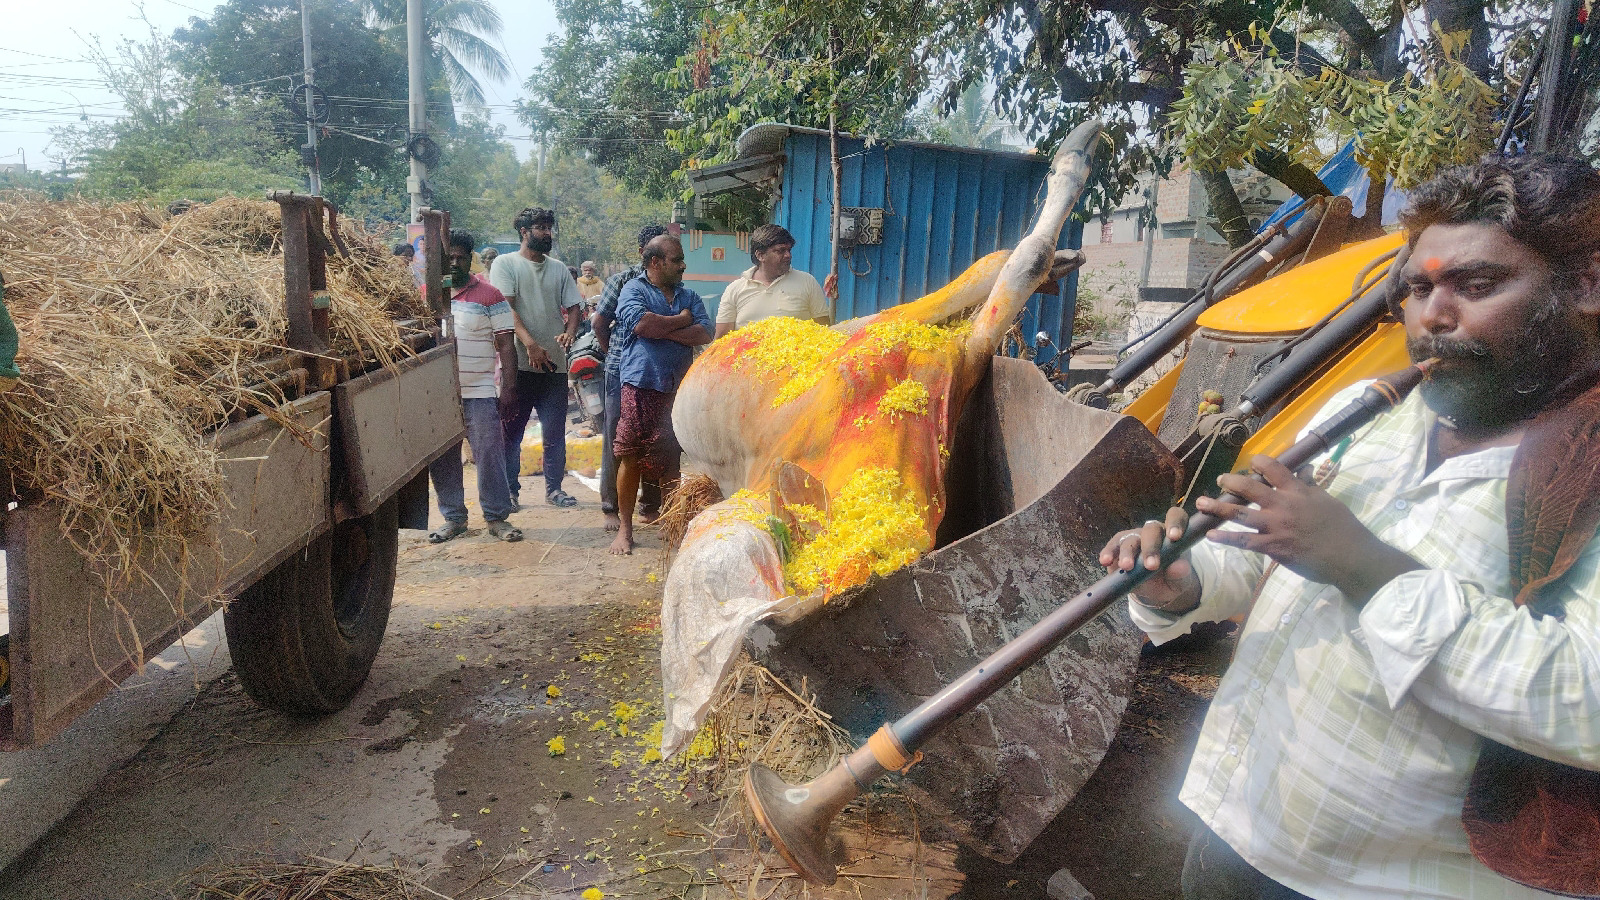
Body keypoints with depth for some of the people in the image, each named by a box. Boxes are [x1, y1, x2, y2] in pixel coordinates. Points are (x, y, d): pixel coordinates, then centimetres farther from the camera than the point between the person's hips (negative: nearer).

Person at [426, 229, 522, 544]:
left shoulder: (489, 296, -1)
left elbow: (505, 344, -3)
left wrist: (509, 387, -10)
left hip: (479, 392, -3)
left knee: (489, 455, -2)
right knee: (442, 460, 9)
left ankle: (497, 517, 10)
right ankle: (453, 518, 21)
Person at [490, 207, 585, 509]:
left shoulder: (559, 268, 15)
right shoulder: (505, 264, 1)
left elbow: (574, 306, 12)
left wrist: (569, 332, -11)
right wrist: (530, 343, -23)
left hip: (555, 363, 4)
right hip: (519, 362, -4)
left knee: (555, 431, 7)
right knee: (511, 430, 2)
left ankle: (554, 487, 19)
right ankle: (510, 489, 13)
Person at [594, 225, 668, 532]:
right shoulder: (622, 281, 0)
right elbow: (600, 323, 5)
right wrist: (614, 354, 9)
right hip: (622, 370, -2)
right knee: (617, 437, 2)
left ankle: (650, 504, 19)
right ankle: (611, 506, 11)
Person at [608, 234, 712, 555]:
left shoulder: (689, 296, 17)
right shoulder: (634, 289, 3)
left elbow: (705, 333, 2)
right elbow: (640, 323, -17)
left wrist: (663, 331, -9)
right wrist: (681, 320, -2)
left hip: (678, 387, 4)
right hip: (641, 384, -4)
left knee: (671, 459, 9)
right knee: (631, 457, -1)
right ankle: (625, 528, 10)